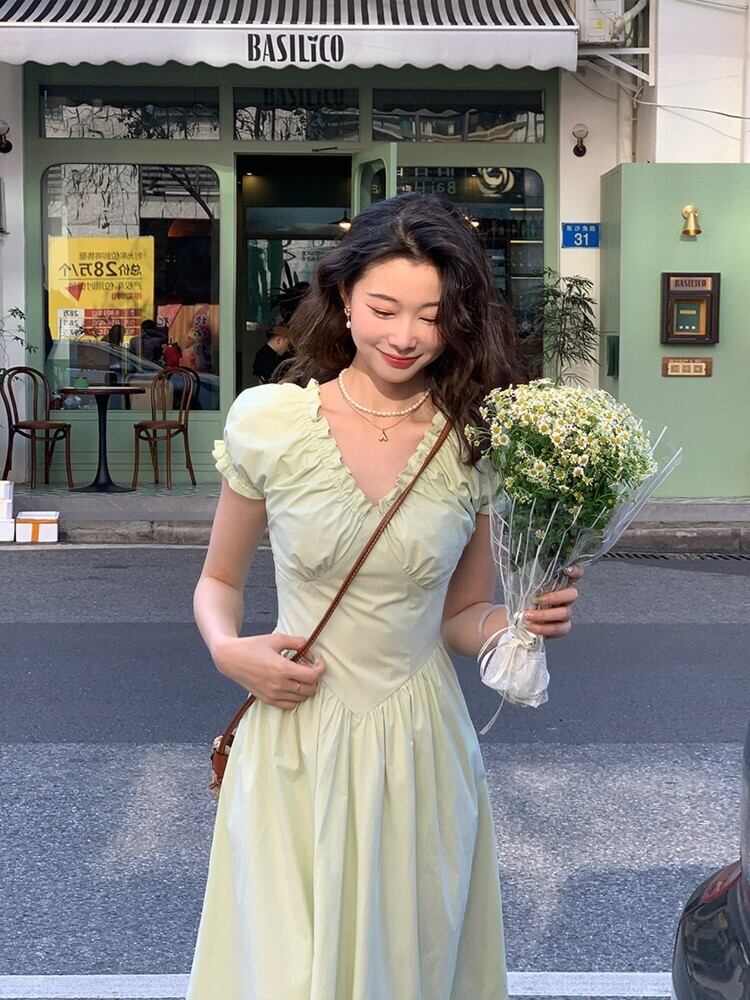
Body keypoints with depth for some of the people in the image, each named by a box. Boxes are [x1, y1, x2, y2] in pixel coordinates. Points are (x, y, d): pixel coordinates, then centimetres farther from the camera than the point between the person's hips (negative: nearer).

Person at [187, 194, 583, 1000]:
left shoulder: (477, 444, -4)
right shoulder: (270, 421, -7)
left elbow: (459, 619, 6)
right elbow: (219, 580, 6)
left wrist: (522, 620, -15)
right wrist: (228, 649, -14)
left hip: (420, 749, 2)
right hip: (295, 746, -1)